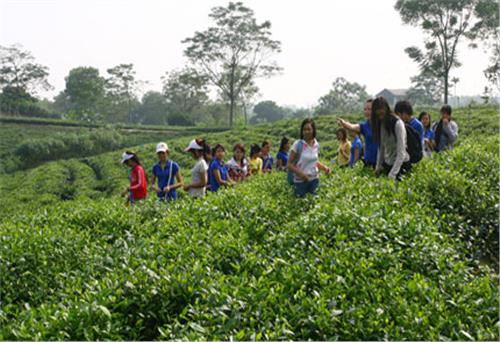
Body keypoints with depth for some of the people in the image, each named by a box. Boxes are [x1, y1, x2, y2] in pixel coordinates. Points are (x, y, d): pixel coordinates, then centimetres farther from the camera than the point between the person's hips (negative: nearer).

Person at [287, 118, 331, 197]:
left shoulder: (316, 145, 2)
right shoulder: (298, 144, -13)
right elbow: (289, 164, -12)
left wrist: (324, 168, 0)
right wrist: (300, 173, -25)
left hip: (314, 180, 4)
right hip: (300, 181, -4)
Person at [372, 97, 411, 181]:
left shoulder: (397, 123, -18)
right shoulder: (380, 124, 4)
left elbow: (401, 153, -22)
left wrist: (392, 175, -27)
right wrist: (378, 166, 8)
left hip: (401, 164, -6)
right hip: (387, 164, 6)